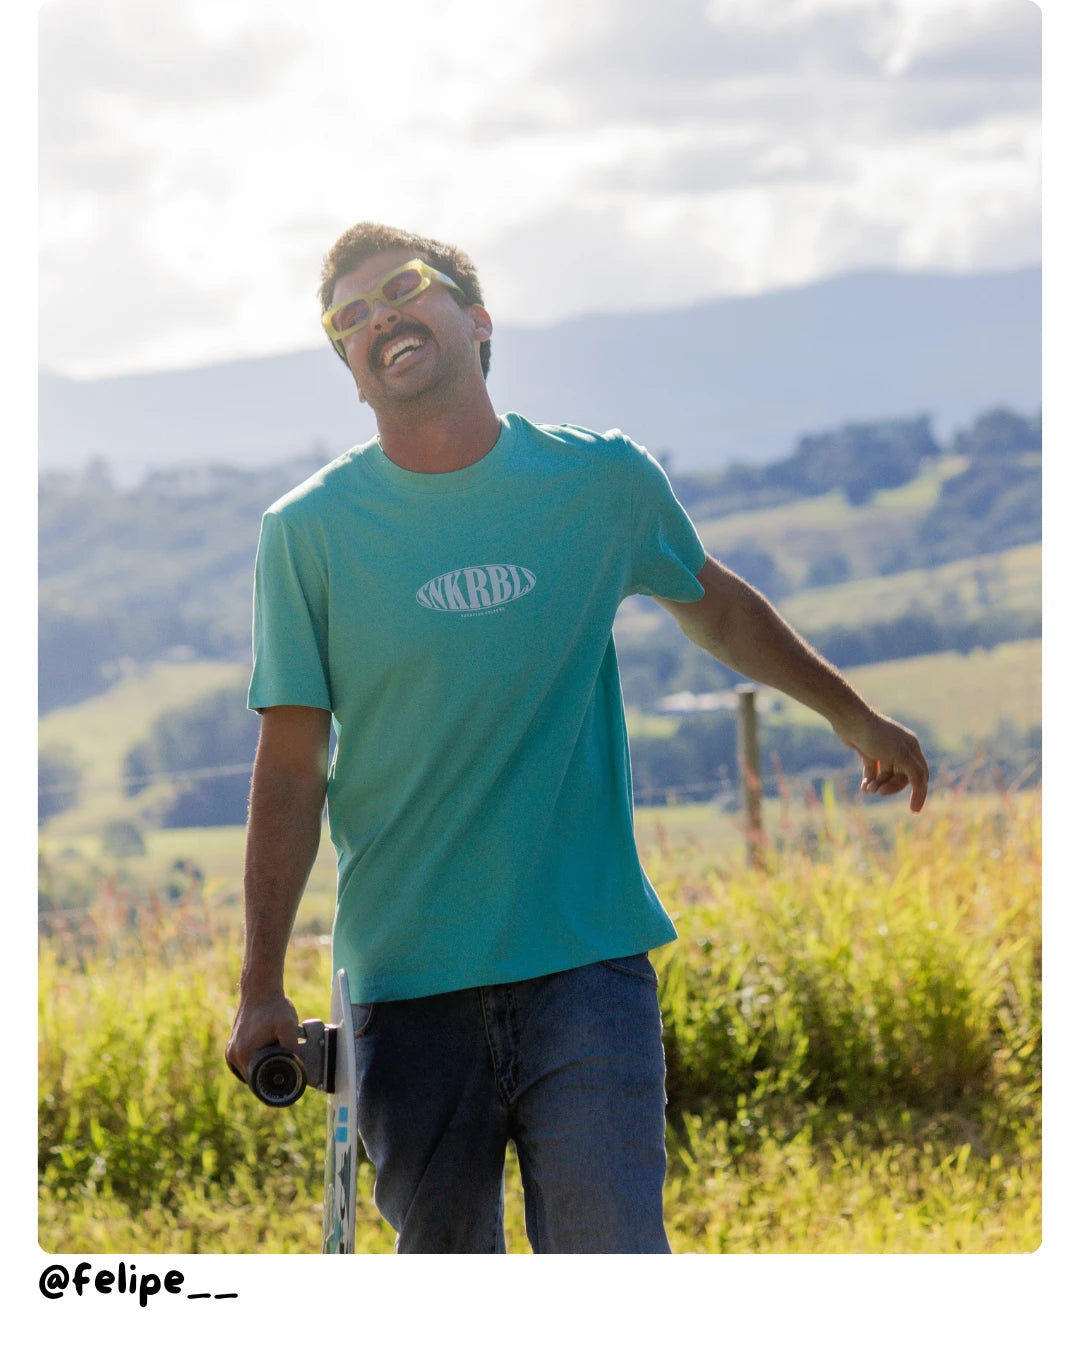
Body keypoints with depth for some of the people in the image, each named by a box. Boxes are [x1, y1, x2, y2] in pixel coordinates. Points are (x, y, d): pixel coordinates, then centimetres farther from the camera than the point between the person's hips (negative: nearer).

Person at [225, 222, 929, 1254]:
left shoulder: (602, 482, 3)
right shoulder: (309, 531, -1)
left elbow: (714, 605, 23)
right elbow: (292, 771, 0)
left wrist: (852, 715, 35)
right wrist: (262, 986, -4)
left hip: (586, 955, 0)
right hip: (407, 975, 0)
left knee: (611, 1257, -11)